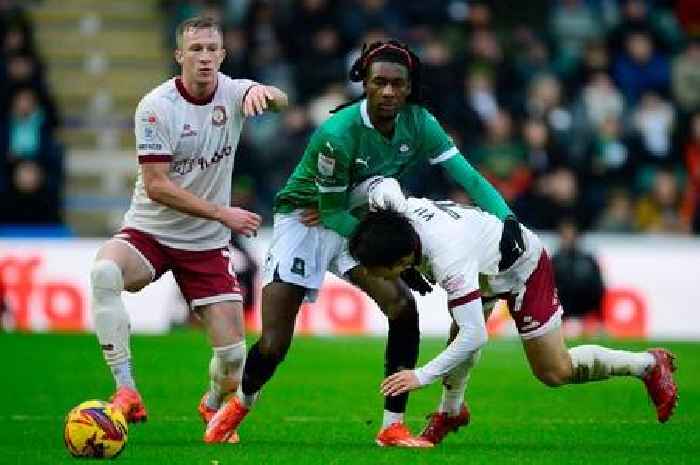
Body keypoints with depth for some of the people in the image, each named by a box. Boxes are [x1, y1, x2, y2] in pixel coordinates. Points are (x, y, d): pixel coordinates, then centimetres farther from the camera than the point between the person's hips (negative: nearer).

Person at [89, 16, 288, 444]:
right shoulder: (156, 106, -14)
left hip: (208, 244, 3)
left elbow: (280, 101, -23)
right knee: (104, 271, -37)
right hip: (149, 231, -3)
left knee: (233, 354, -3)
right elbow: (156, 186, -16)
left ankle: (215, 406, 34)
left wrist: (265, 93, -47)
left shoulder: (233, 92, -3)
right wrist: (223, 213, -19)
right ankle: (127, 393, -33)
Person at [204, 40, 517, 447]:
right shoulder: (337, 134, -30)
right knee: (274, 344, -9)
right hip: (304, 219, -5)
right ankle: (239, 406, 25)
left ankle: (393, 429, -5)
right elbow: (332, 212, -20)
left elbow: (467, 176, -15)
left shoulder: (419, 123, -15)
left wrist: (508, 222, -31)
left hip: (356, 221, 5)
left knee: (404, 308, -15)